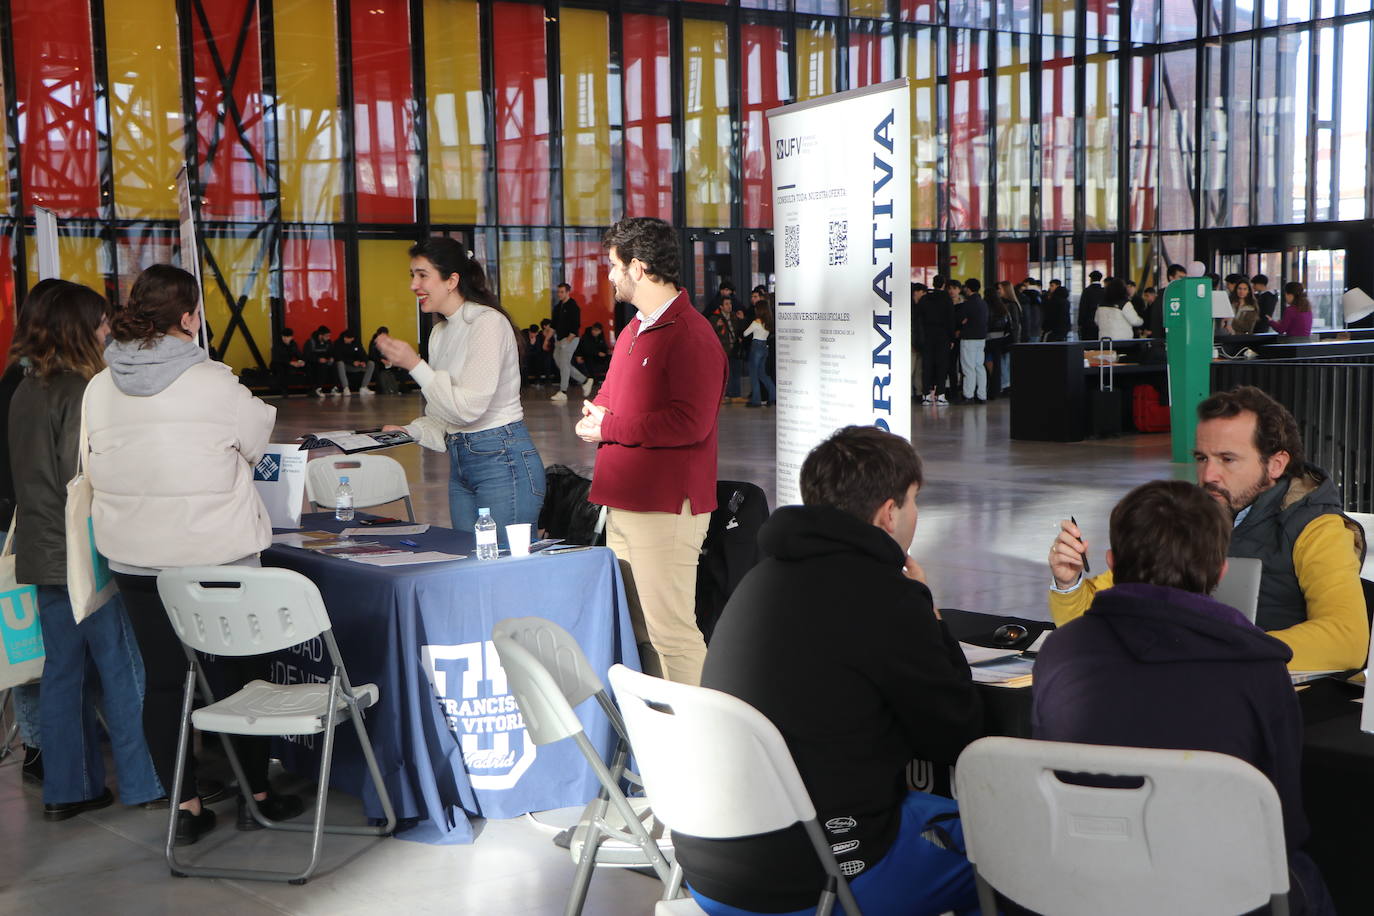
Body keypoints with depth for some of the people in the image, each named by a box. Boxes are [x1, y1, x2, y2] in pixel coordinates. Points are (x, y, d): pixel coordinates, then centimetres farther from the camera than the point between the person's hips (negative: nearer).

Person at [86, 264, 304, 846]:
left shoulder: (100, 389, 0)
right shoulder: (214, 384, -14)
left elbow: (92, 468, 8)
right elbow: (259, 439, 1)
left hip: (133, 557, 4)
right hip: (216, 553, -4)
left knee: (163, 679, 11)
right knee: (241, 673, 10)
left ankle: (186, 806, 17)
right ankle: (256, 797, 21)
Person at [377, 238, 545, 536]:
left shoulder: (488, 322, -12)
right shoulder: (440, 332, 14)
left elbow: (469, 407, -20)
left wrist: (415, 365, -17)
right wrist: (411, 431, 2)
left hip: (503, 459, -9)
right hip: (460, 465, 9)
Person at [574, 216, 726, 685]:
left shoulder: (690, 335, -15)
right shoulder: (635, 330, 17)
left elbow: (689, 422, -25)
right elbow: (610, 391, 29)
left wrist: (610, 428, -16)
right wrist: (596, 411, 4)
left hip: (666, 508, -10)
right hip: (623, 504, 10)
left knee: (670, 629, -9)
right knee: (631, 626, 16)